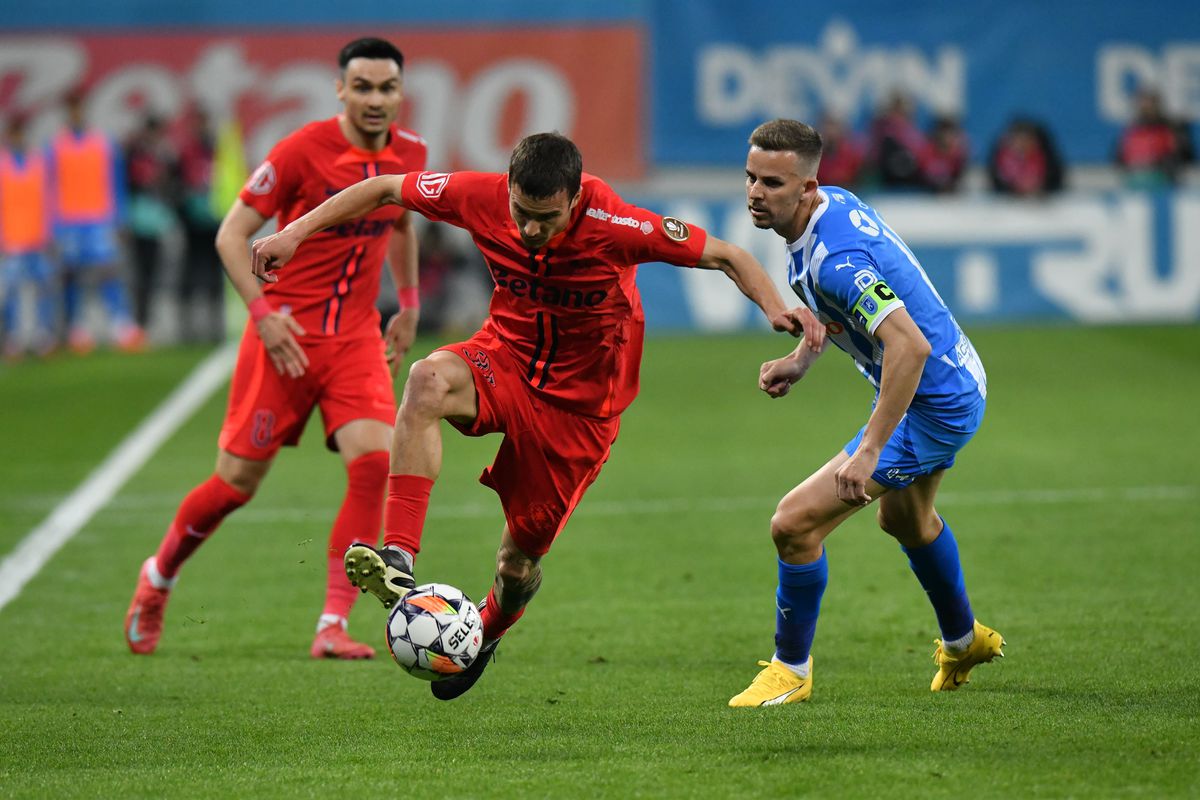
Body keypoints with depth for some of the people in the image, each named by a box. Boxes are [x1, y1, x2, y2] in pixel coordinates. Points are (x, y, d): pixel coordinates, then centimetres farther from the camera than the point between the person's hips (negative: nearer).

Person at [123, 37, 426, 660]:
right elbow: (231, 235, -10)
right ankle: (158, 578, 29)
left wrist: (408, 304, 21)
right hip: (288, 336, -4)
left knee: (373, 463, -17)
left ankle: (332, 628, -13)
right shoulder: (302, 151, -15)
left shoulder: (409, 154, 2)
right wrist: (263, 311, -19)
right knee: (239, 480, 1)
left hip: (357, 336, 4)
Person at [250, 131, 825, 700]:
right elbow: (384, 190, -4)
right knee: (428, 381, -34)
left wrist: (776, 309, -34)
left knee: (519, 560, 3)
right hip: (505, 358, 2)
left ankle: (486, 635, 42)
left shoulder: (612, 225, -27)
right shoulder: (483, 198, -19)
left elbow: (725, 256, -19)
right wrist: (294, 233, -8)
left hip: (578, 401, -2)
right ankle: (398, 560, -40)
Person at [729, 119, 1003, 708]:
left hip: (931, 409, -11)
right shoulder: (833, 203, -2)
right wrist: (802, 357, 5)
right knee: (905, 519, 35)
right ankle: (963, 642, 58)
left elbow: (911, 345, -40)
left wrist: (869, 450, -39)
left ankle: (791, 670, 7)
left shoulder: (833, 258, -32)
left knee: (795, 524, -12)